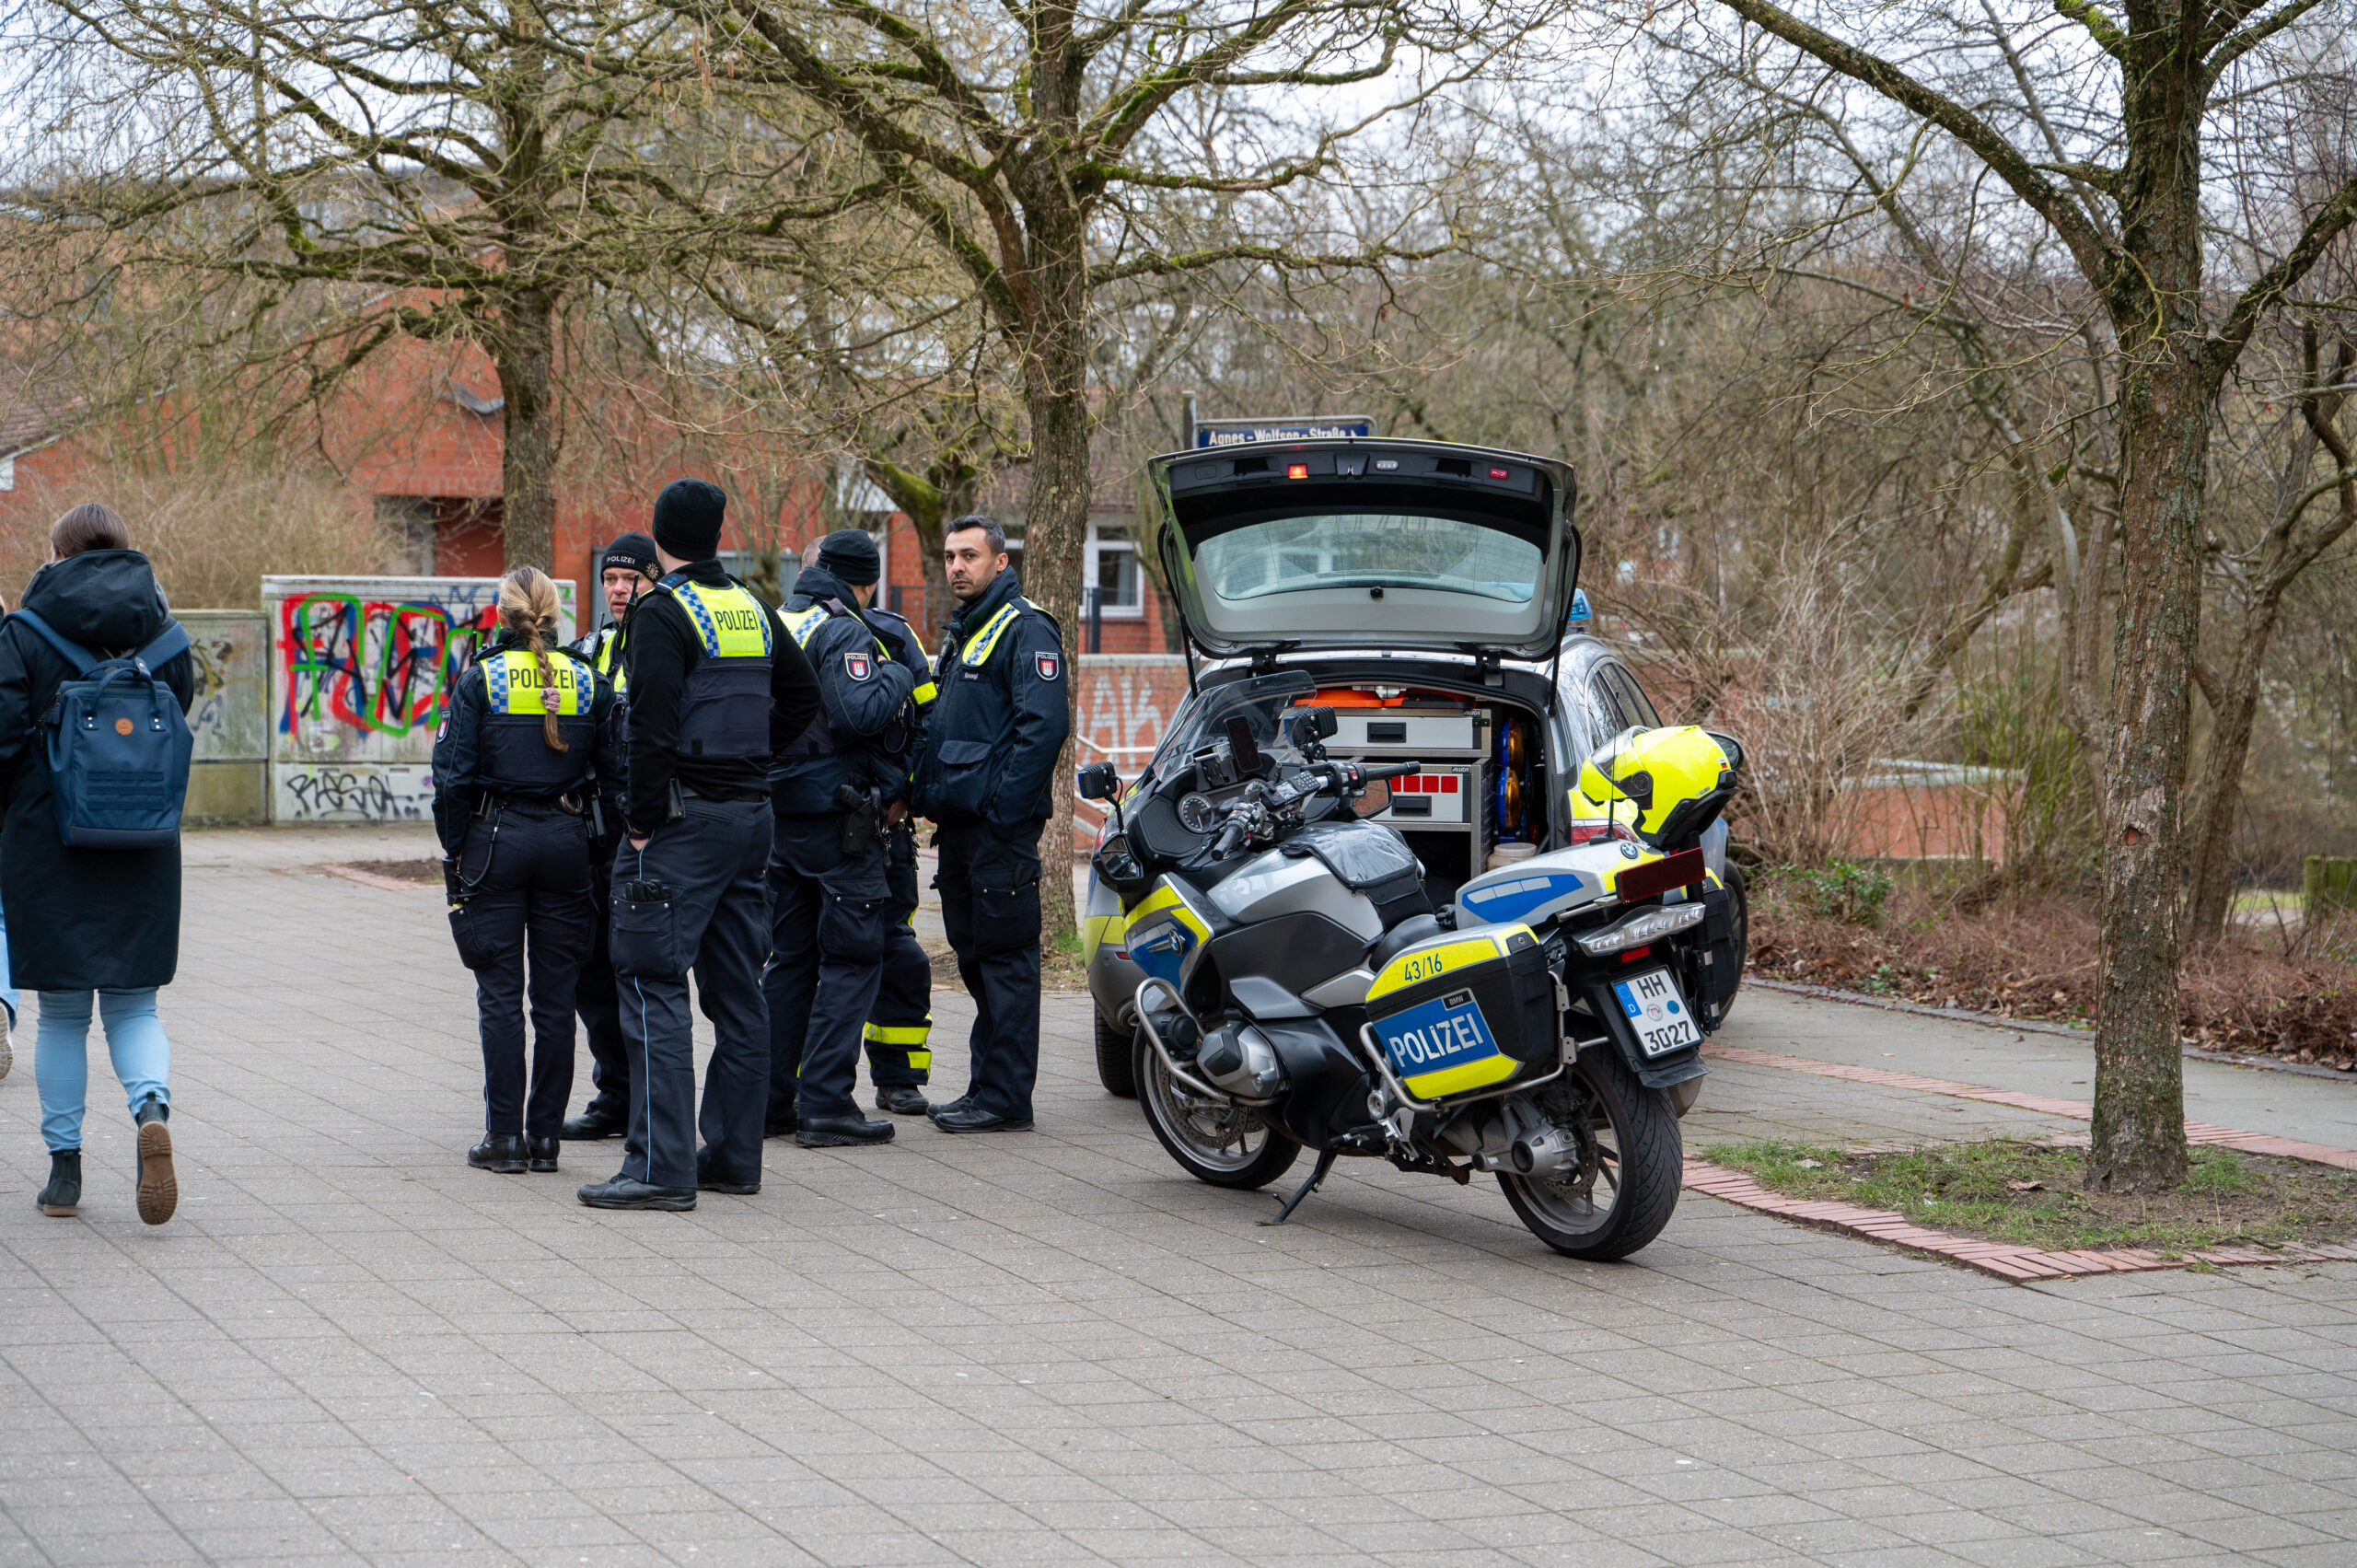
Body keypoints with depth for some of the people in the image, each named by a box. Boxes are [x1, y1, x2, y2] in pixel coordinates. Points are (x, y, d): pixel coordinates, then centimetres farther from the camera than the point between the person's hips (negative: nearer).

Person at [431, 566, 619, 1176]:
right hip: (566, 841, 2)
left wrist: (455, 849, 1)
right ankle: (545, 1136, 8)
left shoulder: (480, 680, -5)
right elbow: (610, 768, 2)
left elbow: (454, 774, -7)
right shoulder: (589, 683, 3)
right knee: (556, 996, 7)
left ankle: (504, 1137, 1)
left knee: (500, 995, 2)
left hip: (496, 841, -2)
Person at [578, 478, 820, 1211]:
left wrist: (642, 823, -14)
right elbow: (801, 695, 21)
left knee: (654, 987, -7)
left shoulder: (663, 614, -12)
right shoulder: (752, 609, 12)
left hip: (685, 819, -8)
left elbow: (654, 728, -20)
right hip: (751, 814, 8)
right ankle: (734, 1155, 17)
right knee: (736, 990, 12)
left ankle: (661, 1165, -12)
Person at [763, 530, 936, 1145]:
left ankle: (771, 1097, 13)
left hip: (776, 813, 8)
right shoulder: (846, 633, -12)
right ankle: (826, 1105, -9)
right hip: (836, 813, -8)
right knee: (851, 960, -4)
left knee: (790, 957, 14)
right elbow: (859, 713, -26)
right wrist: (896, 675, -8)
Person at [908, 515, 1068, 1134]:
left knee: (1004, 959, -7)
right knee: (975, 958, 13)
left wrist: (1003, 806, -22)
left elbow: (1044, 725, -19)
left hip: (999, 827, -10)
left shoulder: (1026, 629, -10)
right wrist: (925, 793, 15)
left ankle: (1004, 1099, -6)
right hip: (958, 823, 10)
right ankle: (987, 1085, 19)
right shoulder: (961, 632, 20)